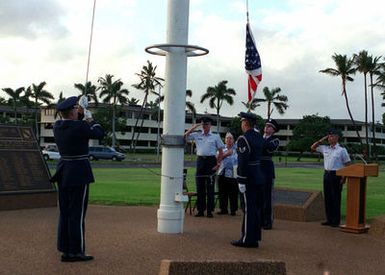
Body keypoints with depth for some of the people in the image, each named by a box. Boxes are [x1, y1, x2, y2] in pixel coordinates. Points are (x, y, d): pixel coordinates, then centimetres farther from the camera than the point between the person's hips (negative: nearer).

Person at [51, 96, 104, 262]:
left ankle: (65, 249, 19)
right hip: (78, 174, -8)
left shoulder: (57, 126, 4)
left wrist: (79, 116, 16)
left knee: (65, 212, 13)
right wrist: (90, 119, 11)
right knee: (77, 213, -1)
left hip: (63, 172, 8)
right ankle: (76, 252, 5)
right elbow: (100, 134, -2)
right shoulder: (80, 127, -18)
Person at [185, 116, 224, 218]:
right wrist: (194, 127, -2)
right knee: (200, 186, 4)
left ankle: (209, 210, 6)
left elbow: (221, 151, 5)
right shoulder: (196, 135, 10)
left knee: (210, 187, 0)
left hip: (211, 161, -2)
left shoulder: (215, 137, 5)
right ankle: (200, 210, 12)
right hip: (200, 160, 2)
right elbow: (185, 136, 3)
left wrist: (217, 164, -4)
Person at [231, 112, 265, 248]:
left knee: (249, 209, -3)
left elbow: (242, 162, -21)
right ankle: (255, 237, 22)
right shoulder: (259, 136, 7)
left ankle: (247, 239, 3)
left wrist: (241, 181, -18)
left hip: (249, 179, -8)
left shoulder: (243, 139, -16)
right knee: (256, 208, 13)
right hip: (259, 177, 8)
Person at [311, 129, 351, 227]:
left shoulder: (342, 150, -5)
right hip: (327, 174, 6)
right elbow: (313, 147, 18)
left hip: (336, 175, -6)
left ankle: (336, 221, 4)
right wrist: (322, 140, 7)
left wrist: (344, 178, -12)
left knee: (336, 198, -2)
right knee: (327, 198, 8)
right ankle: (329, 219, 16)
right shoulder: (325, 148, 10)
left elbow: (347, 164, -5)